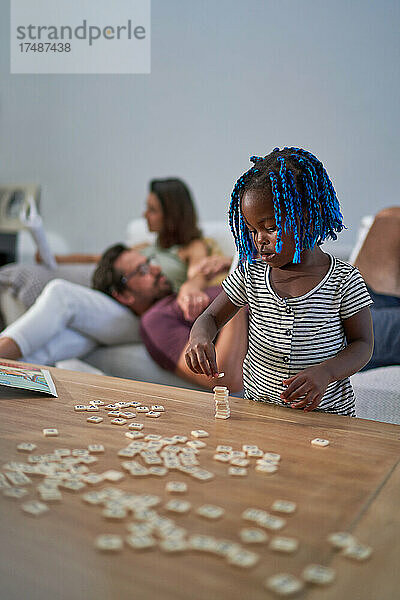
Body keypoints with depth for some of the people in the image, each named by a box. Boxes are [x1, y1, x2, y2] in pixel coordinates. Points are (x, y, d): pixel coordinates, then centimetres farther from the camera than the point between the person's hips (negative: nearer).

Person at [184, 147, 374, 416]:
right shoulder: (250, 274, 0)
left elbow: (363, 345, -1)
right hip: (259, 405, 2)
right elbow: (211, 317, 8)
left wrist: (326, 371, -21)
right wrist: (200, 338, -16)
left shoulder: (344, 280, -7)